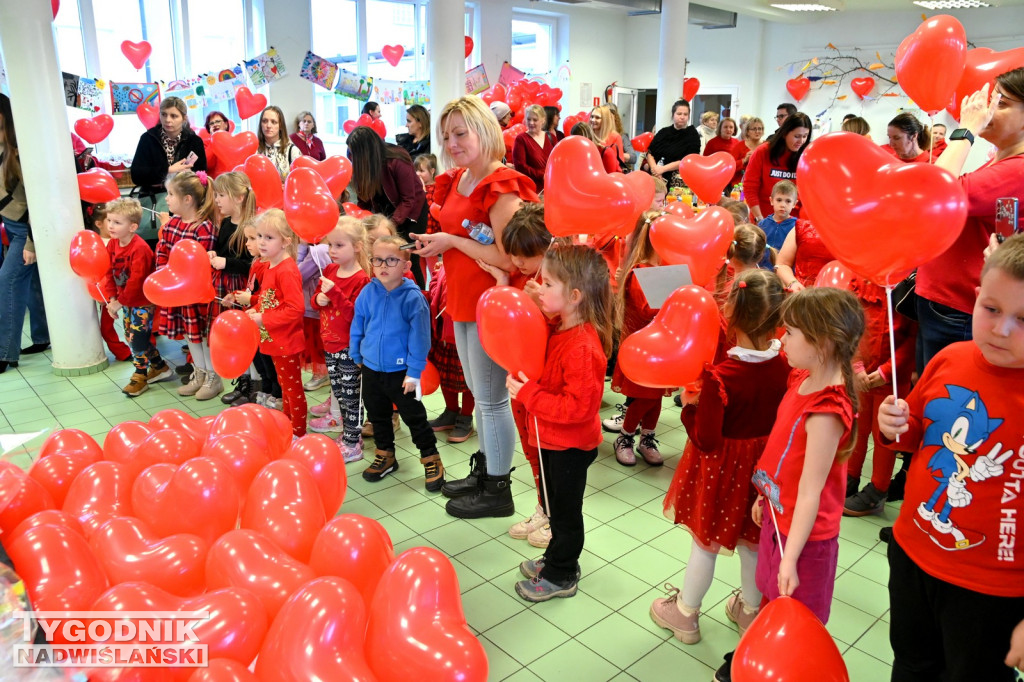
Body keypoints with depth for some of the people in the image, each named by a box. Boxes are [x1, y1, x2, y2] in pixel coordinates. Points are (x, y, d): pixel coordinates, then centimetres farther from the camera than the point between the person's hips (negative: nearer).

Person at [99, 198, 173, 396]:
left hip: (142, 302, -9)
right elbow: (109, 273, 4)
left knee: (137, 338, -3)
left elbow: (136, 280, -26)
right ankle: (159, 367, 30)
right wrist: (112, 298, -5)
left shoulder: (139, 248, -24)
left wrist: (120, 302, -20)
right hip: (126, 301, 9)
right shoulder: (112, 244, 0)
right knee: (130, 337, 16)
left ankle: (140, 376, 15)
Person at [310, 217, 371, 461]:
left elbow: (354, 313, -24)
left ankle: (352, 443, 8)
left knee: (350, 394, 0)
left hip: (349, 347, -7)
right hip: (330, 342, 7)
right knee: (337, 390, 22)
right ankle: (343, 419, 41)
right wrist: (319, 299, -8)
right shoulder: (329, 270, 6)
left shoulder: (361, 279, -18)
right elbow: (317, 299, 15)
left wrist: (334, 292, -31)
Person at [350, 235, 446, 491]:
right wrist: (356, 355, 14)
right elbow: (357, 327, 8)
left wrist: (414, 372, -15)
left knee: (414, 417, 7)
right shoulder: (368, 293, -5)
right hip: (371, 369, 5)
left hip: (400, 371, -4)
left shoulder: (413, 298, -18)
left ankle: (431, 459, 23)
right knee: (377, 415, 20)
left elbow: (419, 338, -16)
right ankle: (385, 455, 39)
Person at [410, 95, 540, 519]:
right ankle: (484, 470, 37)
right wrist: (435, 242, 3)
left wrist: (452, 242, -20)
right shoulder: (456, 181, 9)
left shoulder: (502, 187, -17)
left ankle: (497, 490, 19)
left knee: (491, 398, 3)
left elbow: (506, 257, -26)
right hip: (462, 299, 9)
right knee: (479, 394, 20)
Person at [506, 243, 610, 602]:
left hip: (571, 445, -9)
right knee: (555, 503, 25)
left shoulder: (582, 347, -31)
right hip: (551, 438, 9)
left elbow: (578, 407, -31)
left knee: (565, 509, 11)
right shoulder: (558, 327, -1)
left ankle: (560, 577, 30)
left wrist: (529, 394, -27)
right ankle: (557, 559, 45)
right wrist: (522, 377, -7)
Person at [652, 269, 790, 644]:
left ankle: (685, 614, 36)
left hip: (720, 471, -5)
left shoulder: (719, 377, -31)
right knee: (753, 543, 24)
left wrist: (691, 406, -14)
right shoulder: (784, 365, -14)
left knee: (705, 543, 15)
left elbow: (707, 440, -26)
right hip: (762, 468, 5)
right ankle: (750, 611, 45)